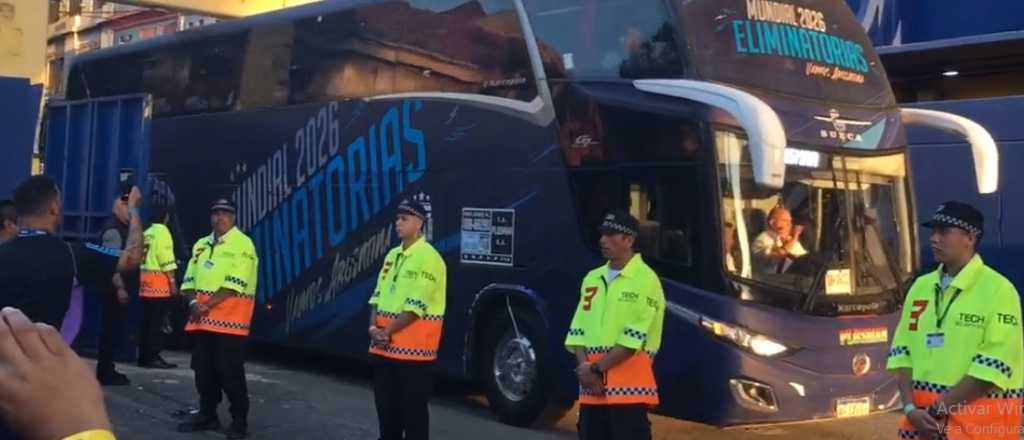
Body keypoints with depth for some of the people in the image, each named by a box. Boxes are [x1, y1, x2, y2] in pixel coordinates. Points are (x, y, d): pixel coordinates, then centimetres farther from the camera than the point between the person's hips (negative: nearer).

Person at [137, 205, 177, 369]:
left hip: (145, 281, 8)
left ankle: (144, 356, 12)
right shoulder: (162, 231, -7)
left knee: (147, 321, 10)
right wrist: (172, 281, -14)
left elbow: (142, 257, 15)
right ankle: (153, 357, -9)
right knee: (157, 322, -7)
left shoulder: (146, 233, 17)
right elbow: (166, 258, -15)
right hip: (159, 281, -8)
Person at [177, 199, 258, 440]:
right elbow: (190, 279, 13)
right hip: (202, 319, 7)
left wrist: (207, 305, -16)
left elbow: (234, 285, -15)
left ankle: (239, 421, 2)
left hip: (229, 319, -7)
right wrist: (193, 302, -7)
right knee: (203, 368, 11)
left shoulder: (243, 244, -7)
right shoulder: (201, 245, 16)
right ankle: (207, 415, 23)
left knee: (230, 370, -7)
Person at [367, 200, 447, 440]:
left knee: (413, 408, -1)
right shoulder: (392, 255, 14)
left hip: (413, 348, -8)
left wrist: (387, 332, -15)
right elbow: (378, 295, 13)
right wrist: (374, 327, -3)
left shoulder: (428, 258, -12)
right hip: (385, 347, 8)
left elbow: (416, 307, -18)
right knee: (386, 404, 15)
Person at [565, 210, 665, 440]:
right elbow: (578, 329, 11)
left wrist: (597, 369, -12)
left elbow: (634, 338, -14)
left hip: (629, 386, -7)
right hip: (591, 388, 7)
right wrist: (584, 366, -6)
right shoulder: (592, 278, 15)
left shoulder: (645, 280, -7)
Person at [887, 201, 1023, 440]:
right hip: (921, 419, 5)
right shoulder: (920, 286, 10)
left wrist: (939, 409, -15)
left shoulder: (998, 289, -9)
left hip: (979, 420, -5)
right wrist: (910, 407, -6)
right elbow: (902, 349, 8)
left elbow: (995, 365, -16)